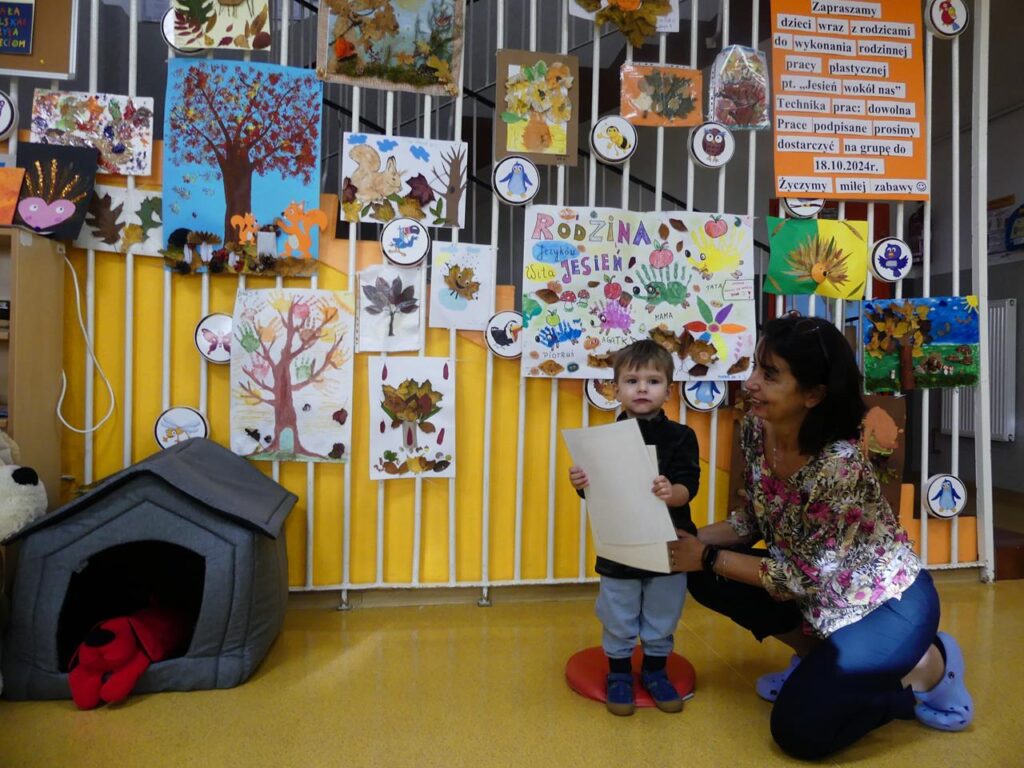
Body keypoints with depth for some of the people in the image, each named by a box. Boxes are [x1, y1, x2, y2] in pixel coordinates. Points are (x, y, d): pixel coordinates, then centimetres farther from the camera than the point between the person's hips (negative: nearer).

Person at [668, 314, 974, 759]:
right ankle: (818, 656, 11)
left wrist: (709, 557, -21)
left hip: (888, 603, -7)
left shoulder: (839, 466, -34)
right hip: (823, 589, 7)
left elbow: (803, 578, -24)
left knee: (799, 729, -12)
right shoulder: (755, 429, -12)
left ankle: (930, 667, 7)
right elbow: (754, 519, 1)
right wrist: (691, 540, -15)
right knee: (706, 580, -7)